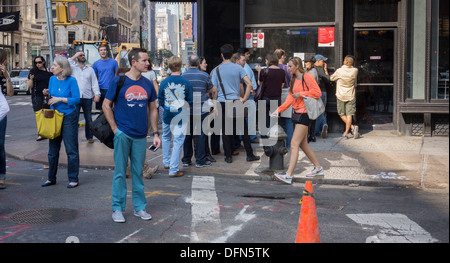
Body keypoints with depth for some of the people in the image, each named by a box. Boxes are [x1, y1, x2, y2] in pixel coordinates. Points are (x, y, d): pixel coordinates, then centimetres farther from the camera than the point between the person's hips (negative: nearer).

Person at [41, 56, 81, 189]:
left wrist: (60, 99, -18)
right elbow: (52, 98, 15)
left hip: (69, 117, -6)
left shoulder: (71, 80, -10)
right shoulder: (52, 79, 6)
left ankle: (73, 179, 9)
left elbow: (76, 99, -13)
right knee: (53, 150, 12)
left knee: (71, 150, 0)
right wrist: (47, 94, -6)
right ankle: (51, 178, 23)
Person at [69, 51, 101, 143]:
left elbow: (94, 83, 8)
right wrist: (74, 56, -7)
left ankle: (89, 137, 22)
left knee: (88, 119, 10)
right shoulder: (73, 68, 8)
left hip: (87, 97, 2)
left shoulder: (90, 69, 13)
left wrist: (97, 94, -6)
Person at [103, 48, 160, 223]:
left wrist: (155, 133, 7)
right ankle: (117, 208, 13)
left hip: (141, 136, 4)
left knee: (138, 172, 11)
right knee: (120, 172, 2)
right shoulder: (118, 81, -5)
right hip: (123, 134, -4)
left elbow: (153, 110, 13)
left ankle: (139, 207, 21)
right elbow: (106, 105, -1)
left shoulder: (147, 84, 7)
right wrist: (115, 129, -7)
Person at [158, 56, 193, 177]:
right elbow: (190, 102, -2)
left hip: (167, 116, 3)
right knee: (178, 141, 1)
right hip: (181, 117, -2)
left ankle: (166, 162, 34)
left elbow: (160, 101, 3)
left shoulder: (164, 82, -6)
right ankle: (174, 170, 1)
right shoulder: (186, 83, -10)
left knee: (166, 138, 24)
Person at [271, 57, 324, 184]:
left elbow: (317, 92, -14)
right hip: (297, 113, 9)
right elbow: (290, 98, 12)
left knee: (294, 144, -13)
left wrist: (300, 94, -15)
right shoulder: (294, 80, 16)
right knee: (303, 144, 14)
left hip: (304, 113, -9)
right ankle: (318, 168, 28)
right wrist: (279, 110, 1)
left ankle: (289, 175, -15)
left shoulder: (306, 76, -9)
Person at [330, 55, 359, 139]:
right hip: (351, 96, 2)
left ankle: (352, 127, -7)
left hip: (341, 96, -2)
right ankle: (346, 133, -1)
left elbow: (331, 78, 2)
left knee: (342, 114, 10)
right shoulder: (355, 71, -6)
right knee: (349, 114, 3)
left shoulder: (339, 71, -14)